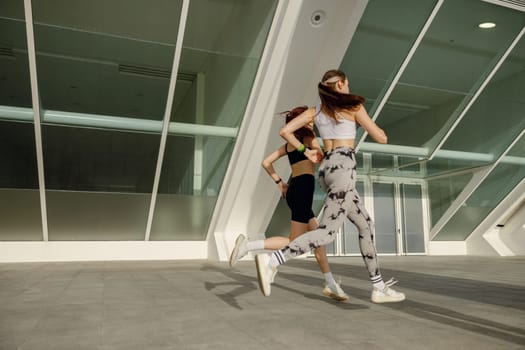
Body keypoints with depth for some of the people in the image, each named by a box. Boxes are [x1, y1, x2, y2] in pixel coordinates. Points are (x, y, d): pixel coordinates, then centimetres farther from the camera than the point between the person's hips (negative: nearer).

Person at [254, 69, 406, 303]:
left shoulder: (315, 111, 16)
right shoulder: (354, 106, 3)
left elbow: (285, 131, 6)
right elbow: (382, 138, 5)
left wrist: (305, 151, 16)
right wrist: (368, 123, 27)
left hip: (326, 169, 8)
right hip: (343, 167, -8)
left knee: (365, 224, 15)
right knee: (327, 232, -13)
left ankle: (379, 288, 17)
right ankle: (271, 260, -29)